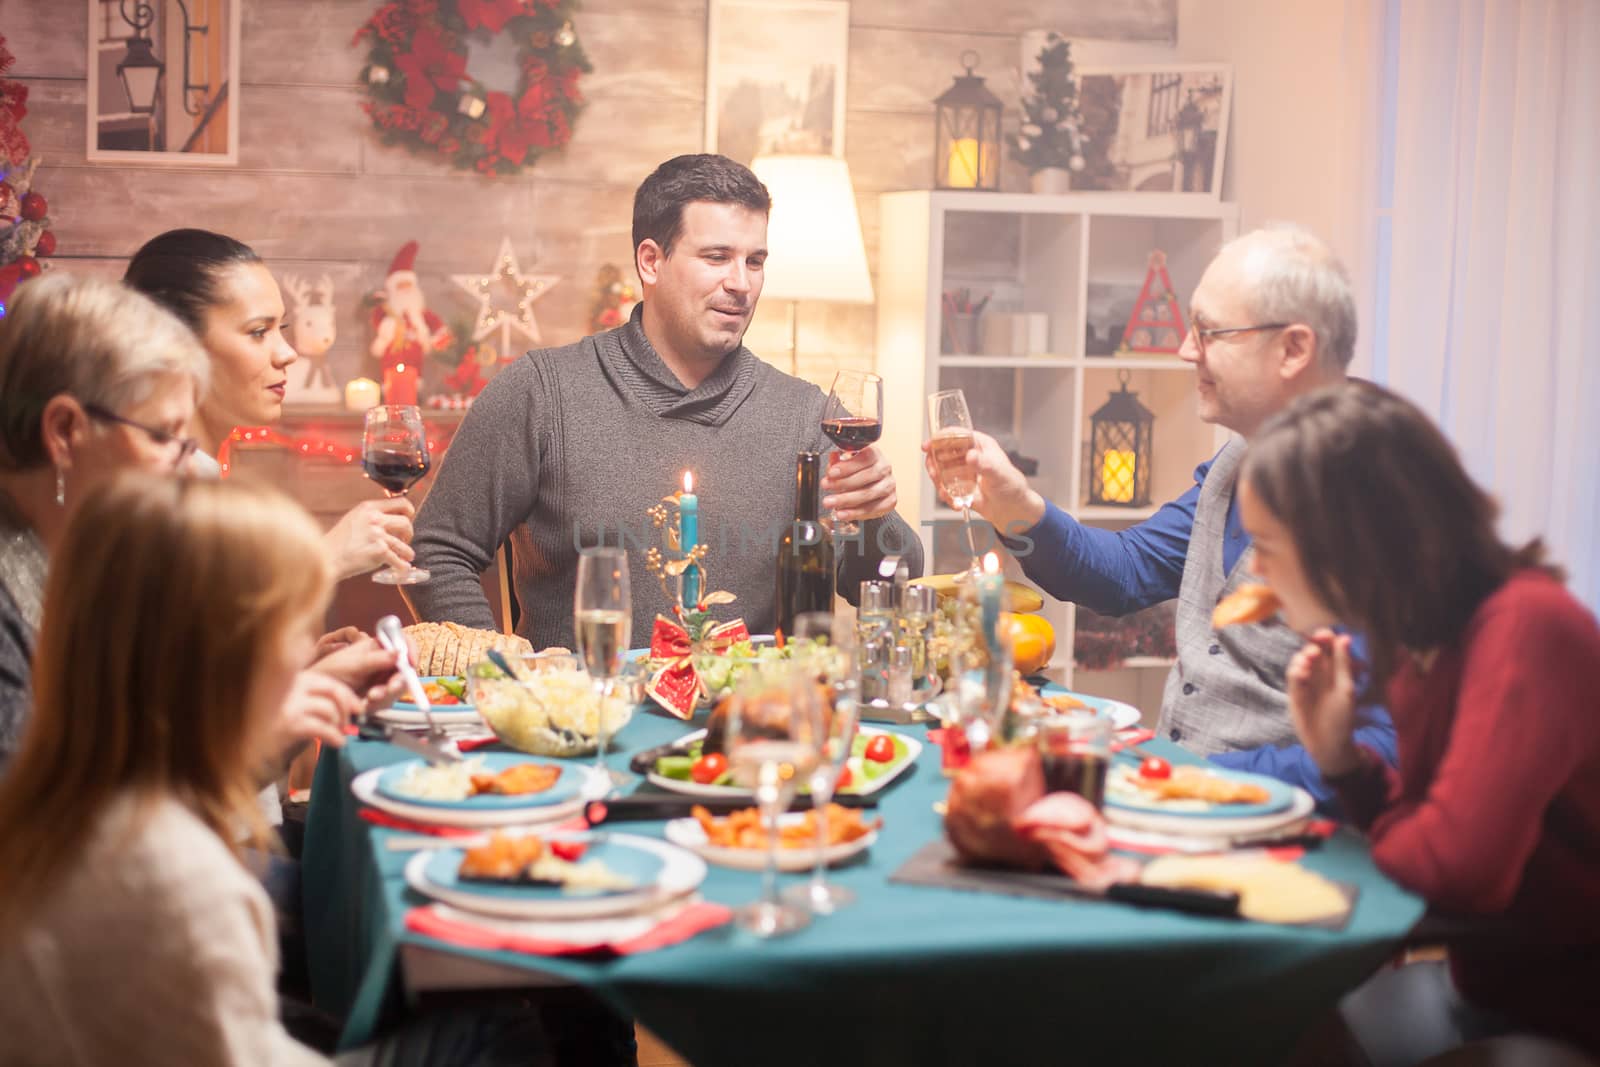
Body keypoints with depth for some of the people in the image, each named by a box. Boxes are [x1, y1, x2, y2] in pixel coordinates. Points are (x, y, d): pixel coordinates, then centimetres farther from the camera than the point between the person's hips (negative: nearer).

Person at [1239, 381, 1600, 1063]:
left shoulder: (1524, 630, -24)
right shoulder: (1422, 646, 0)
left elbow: (1454, 863, -33)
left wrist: (1383, 833, -13)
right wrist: (1338, 754, -5)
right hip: (1497, 987, 7)